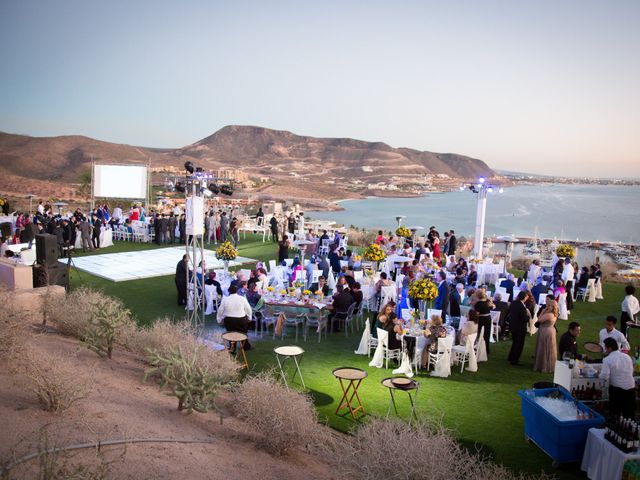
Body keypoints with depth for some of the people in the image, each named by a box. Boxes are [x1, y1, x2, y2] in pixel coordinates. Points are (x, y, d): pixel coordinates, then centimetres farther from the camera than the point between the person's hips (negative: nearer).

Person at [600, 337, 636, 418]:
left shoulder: (607, 360, -12)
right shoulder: (627, 356, 4)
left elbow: (604, 377, -18)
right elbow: (631, 371, 15)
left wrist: (600, 373, 2)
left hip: (617, 389, -5)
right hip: (631, 387, 5)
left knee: (615, 413, 10)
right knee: (629, 414, 16)